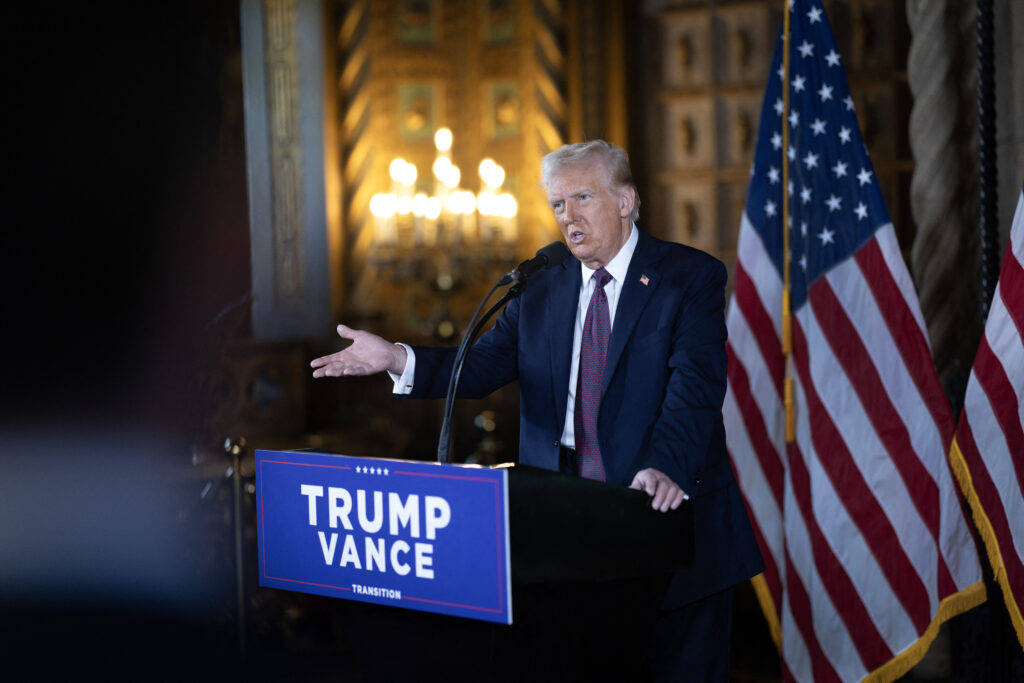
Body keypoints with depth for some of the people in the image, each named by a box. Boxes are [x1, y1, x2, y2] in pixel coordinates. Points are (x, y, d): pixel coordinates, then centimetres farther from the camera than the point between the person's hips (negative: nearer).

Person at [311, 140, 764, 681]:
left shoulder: (692, 277, -3)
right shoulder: (541, 287, 13)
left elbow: (696, 384, -16)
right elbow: (483, 366, 3)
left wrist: (666, 468, -33)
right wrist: (397, 360, -14)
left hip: (667, 514, -3)